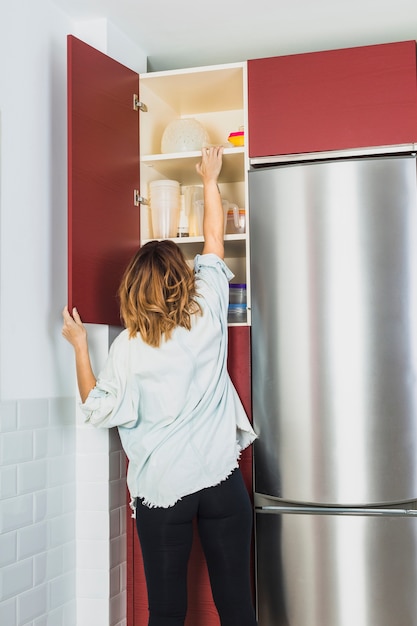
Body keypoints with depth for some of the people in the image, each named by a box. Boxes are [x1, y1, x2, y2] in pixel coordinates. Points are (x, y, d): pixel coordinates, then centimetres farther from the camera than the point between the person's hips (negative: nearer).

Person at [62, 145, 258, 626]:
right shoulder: (208, 316, -4)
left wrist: (80, 347, 6)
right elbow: (214, 240, 9)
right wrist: (210, 180, 22)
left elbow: (100, 410, -2)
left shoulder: (128, 347, -9)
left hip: (161, 489, -1)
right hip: (221, 479, 2)